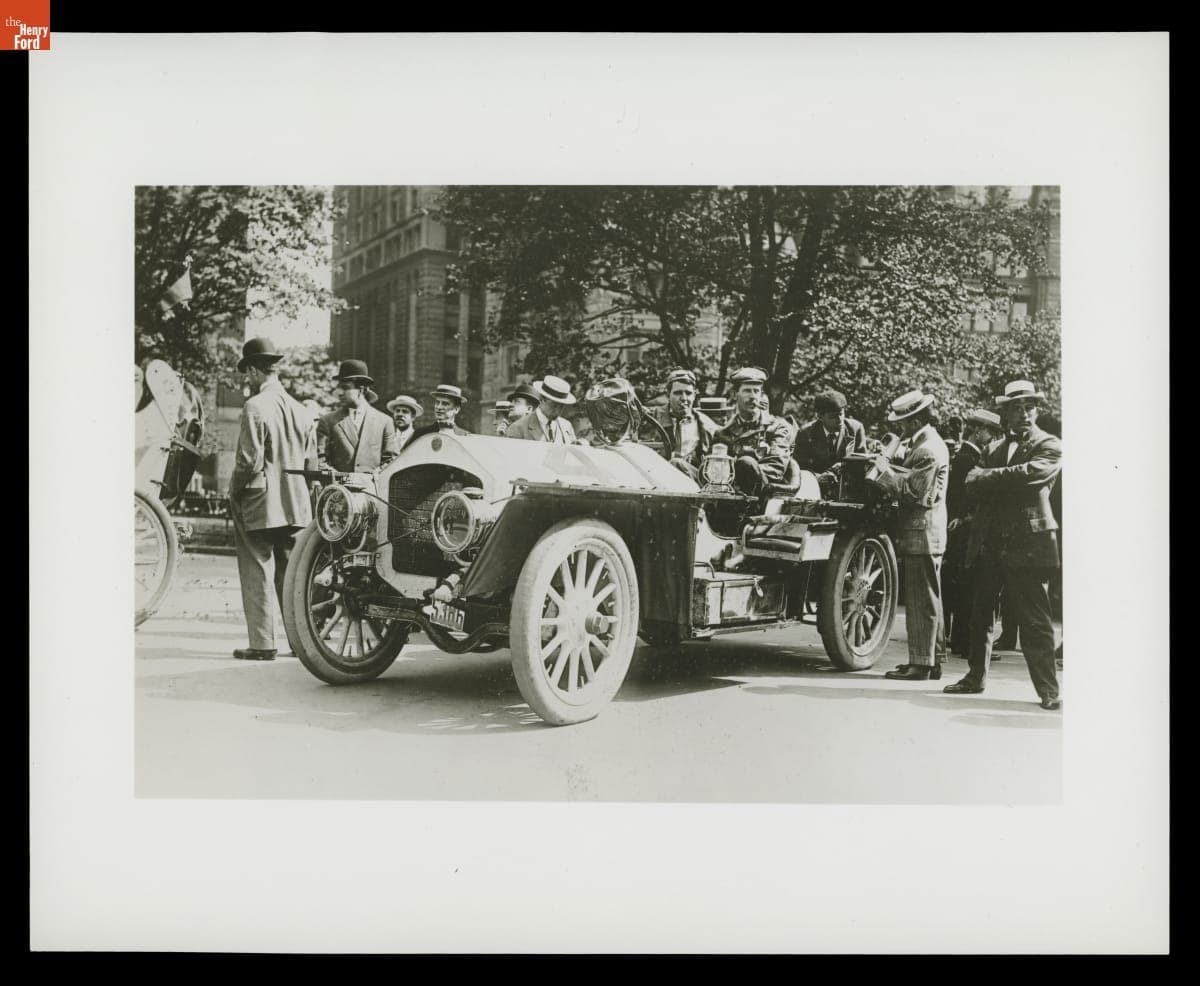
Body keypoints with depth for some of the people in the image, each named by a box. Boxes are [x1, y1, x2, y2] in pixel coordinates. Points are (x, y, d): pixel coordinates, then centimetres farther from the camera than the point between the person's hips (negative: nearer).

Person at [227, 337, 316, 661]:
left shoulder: (255, 407, -13)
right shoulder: (301, 410, 8)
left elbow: (249, 462, -16)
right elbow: (311, 462, 9)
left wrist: (234, 493, -2)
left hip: (258, 504, -6)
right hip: (296, 506, 6)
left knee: (257, 574, 1)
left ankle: (262, 644, 2)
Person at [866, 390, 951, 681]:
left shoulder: (929, 450, -18)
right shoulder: (924, 443, 16)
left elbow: (913, 492, -21)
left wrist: (885, 471, -12)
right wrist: (887, 470, 4)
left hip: (922, 535, -11)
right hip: (924, 534, 11)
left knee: (922, 603, -6)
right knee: (926, 603, 14)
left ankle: (921, 664, -2)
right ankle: (930, 661, 21)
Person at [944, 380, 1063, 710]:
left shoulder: (1049, 446, 0)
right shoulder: (993, 448, 18)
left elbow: (1029, 473, -19)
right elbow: (972, 486, 5)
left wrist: (988, 477, -8)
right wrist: (1006, 482, -12)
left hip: (1027, 545, -6)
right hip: (988, 544, 6)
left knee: (1034, 621, -7)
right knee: (980, 616, 14)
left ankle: (1049, 690, -2)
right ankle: (975, 677, 26)